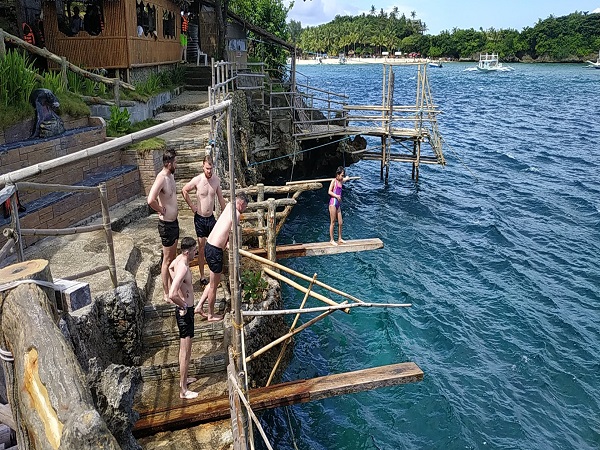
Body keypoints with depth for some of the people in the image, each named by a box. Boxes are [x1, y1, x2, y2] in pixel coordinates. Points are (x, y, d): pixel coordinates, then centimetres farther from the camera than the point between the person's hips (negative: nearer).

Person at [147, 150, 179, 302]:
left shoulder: (171, 175, 5)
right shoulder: (161, 178, -24)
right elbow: (151, 200, -39)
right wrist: (161, 210, -21)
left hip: (174, 222, 9)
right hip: (166, 224, -9)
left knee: (172, 258, 20)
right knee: (167, 260, 3)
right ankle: (166, 294, 15)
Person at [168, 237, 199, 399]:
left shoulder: (179, 259, 1)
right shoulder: (183, 268, -29)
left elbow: (170, 268, 27)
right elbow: (172, 295, -39)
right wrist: (184, 306, -21)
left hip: (185, 309, 10)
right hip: (185, 312, -10)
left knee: (184, 348, 24)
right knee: (185, 352, 1)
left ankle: (184, 378, 42)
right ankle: (183, 391, 12)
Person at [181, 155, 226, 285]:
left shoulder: (216, 180, -3)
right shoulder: (197, 180, -15)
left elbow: (221, 198, 8)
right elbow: (184, 191, 0)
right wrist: (191, 206, -3)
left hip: (211, 217, 3)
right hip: (200, 218, -3)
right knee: (201, 247, 4)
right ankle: (202, 276, 15)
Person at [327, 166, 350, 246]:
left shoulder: (341, 181, 11)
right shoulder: (334, 181, -8)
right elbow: (329, 192, -13)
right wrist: (336, 196, -22)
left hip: (338, 204, 7)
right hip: (333, 202, -7)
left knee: (340, 222, 9)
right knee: (332, 222, -1)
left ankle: (339, 239, 21)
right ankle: (331, 240, 6)